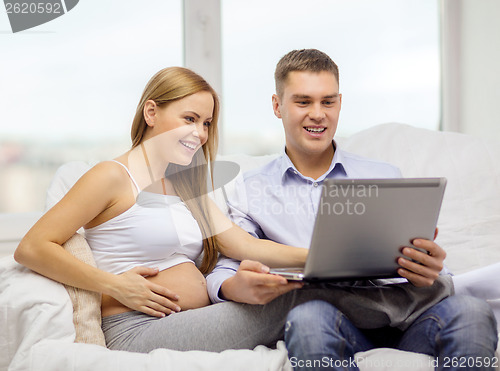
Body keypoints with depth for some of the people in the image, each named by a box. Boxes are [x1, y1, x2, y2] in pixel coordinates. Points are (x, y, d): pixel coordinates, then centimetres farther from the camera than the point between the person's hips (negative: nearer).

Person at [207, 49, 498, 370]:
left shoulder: (385, 177, 19)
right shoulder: (249, 190, 15)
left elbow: (422, 268, 14)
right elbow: (222, 275, 5)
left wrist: (428, 272, -13)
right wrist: (236, 288, -22)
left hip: (402, 315, 2)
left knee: (471, 312, -30)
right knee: (308, 318, -38)